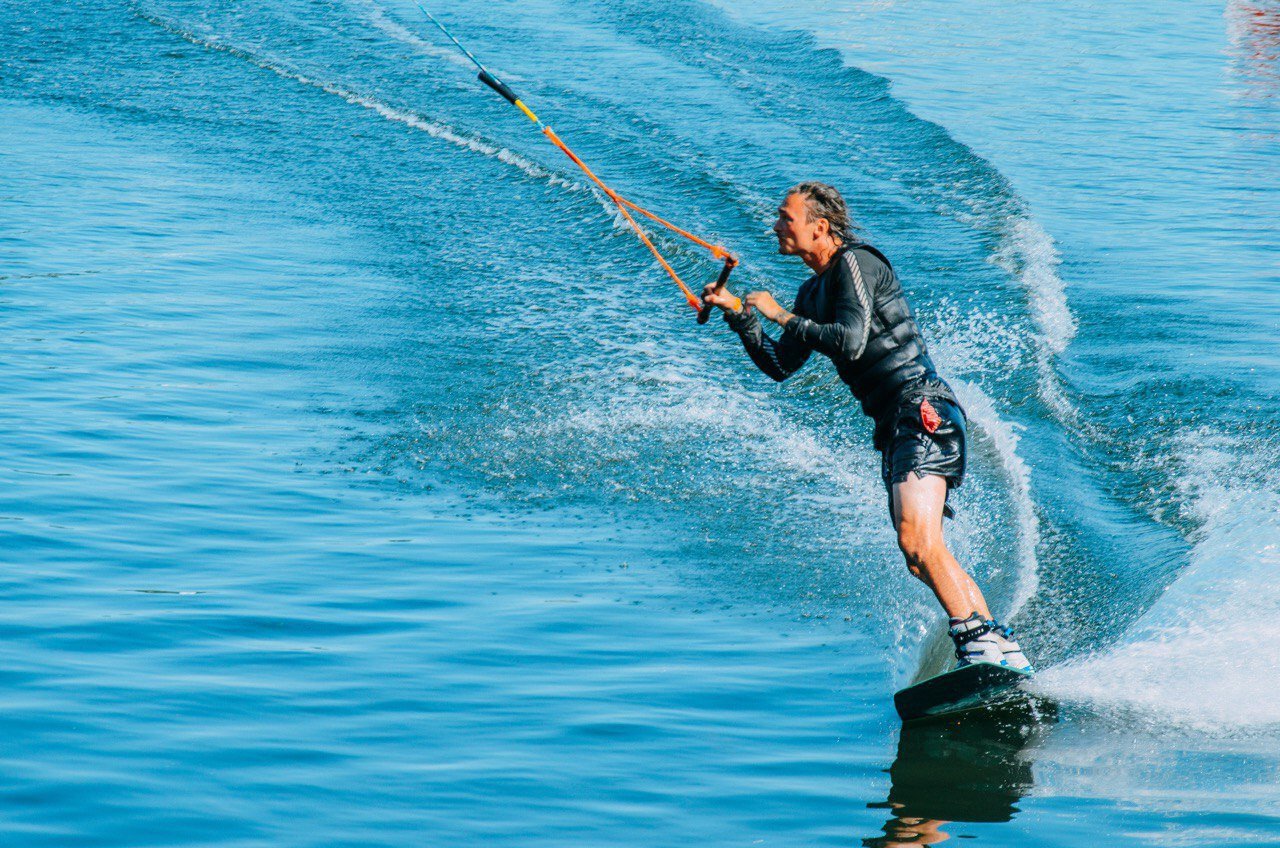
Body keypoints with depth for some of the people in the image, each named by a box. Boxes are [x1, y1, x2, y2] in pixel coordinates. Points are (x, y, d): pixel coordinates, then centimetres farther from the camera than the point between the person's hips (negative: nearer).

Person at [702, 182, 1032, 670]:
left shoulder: (854, 263, -7)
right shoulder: (814, 292, 20)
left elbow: (851, 342, -19)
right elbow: (779, 367, 23)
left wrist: (780, 315, -11)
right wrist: (739, 314, 13)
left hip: (921, 409, -10)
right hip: (892, 425, 10)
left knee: (918, 539, -23)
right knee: (921, 556, 5)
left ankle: (979, 643, -24)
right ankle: (1003, 651, 7)